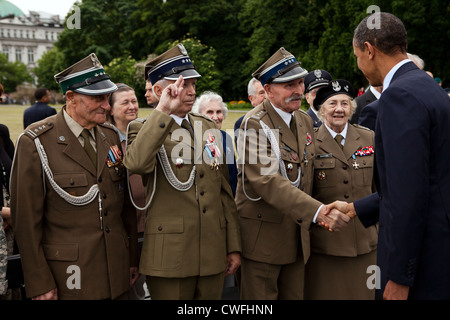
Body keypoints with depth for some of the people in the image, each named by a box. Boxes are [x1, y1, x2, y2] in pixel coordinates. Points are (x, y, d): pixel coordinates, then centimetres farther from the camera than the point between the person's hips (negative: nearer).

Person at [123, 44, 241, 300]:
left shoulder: (208, 127, 12)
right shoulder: (144, 130, -3)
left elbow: (224, 190, 13)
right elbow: (136, 164, -29)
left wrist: (234, 246, 10)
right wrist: (163, 111, -24)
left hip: (213, 254, 5)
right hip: (170, 257, -5)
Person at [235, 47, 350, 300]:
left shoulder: (305, 120, 10)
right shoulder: (255, 124, -15)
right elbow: (266, 180, -27)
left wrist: (307, 221, 13)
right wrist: (317, 211, -34)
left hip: (298, 233, 7)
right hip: (264, 233, -7)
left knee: (295, 294, 14)